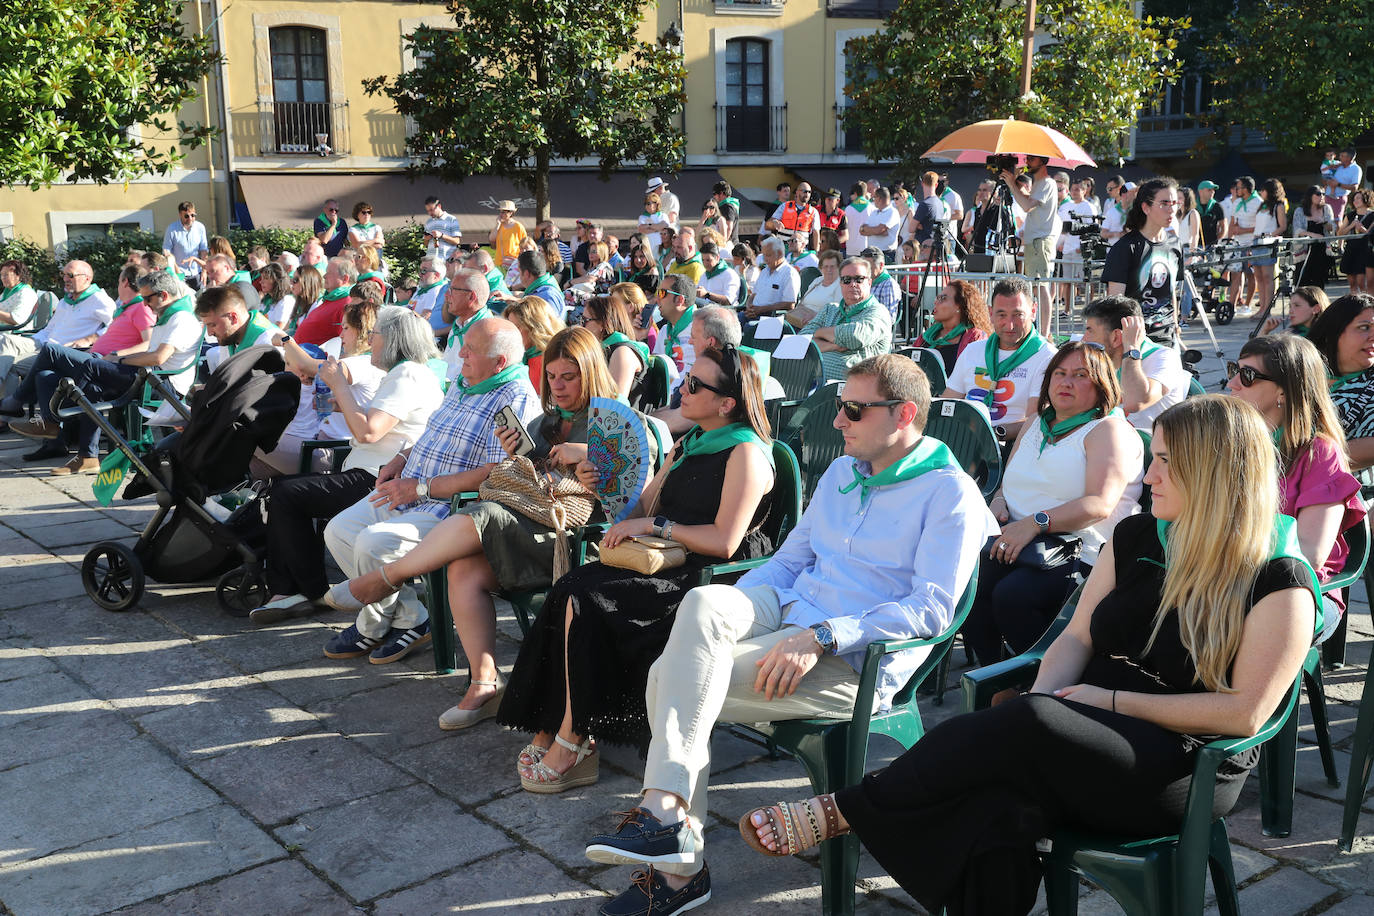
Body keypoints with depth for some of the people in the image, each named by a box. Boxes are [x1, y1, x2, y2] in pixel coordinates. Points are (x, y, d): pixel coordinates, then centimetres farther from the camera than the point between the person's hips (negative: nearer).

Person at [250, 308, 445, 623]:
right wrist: (347, 404, 12)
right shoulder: (401, 373, 22)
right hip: (367, 475, 12)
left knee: (286, 493, -12)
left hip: (377, 482, -12)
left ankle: (314, 593, 1)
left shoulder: (407, 375, -14)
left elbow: (367, 432, -22)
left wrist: (340, 384, -11)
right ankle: (284, 590, 0)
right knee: (283, 486, 9)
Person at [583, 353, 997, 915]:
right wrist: (721, 616, 4)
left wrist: (820, 637, -25)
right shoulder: (842, 471, 19)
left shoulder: (950, 494, -5)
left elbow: (931, 609, -15)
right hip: (788, 614, 7)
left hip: (853, 660, -7)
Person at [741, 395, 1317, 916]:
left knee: (1029, 724, -34)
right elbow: (1077, 639, 12)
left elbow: (1245, 713, -10)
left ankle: (844, 812, -23)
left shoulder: (1279, 581, -5)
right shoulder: (1136, 539, 12)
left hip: (1188, 771, -5)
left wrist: (1114, 701, -12)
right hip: (1088, 742, 5)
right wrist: (1042, 698, -10)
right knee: (993, 810, -32)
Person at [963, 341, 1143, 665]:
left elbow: (1100, 505, -14)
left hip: (1079, 554, -6)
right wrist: (998, 503, 5)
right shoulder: (1034, 426, 23)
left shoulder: (1109, 430, 0)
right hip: (1017, 545, 6)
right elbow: (1008, 483, 30)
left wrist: (1037, 522, -24)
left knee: (1012, 595, -32)